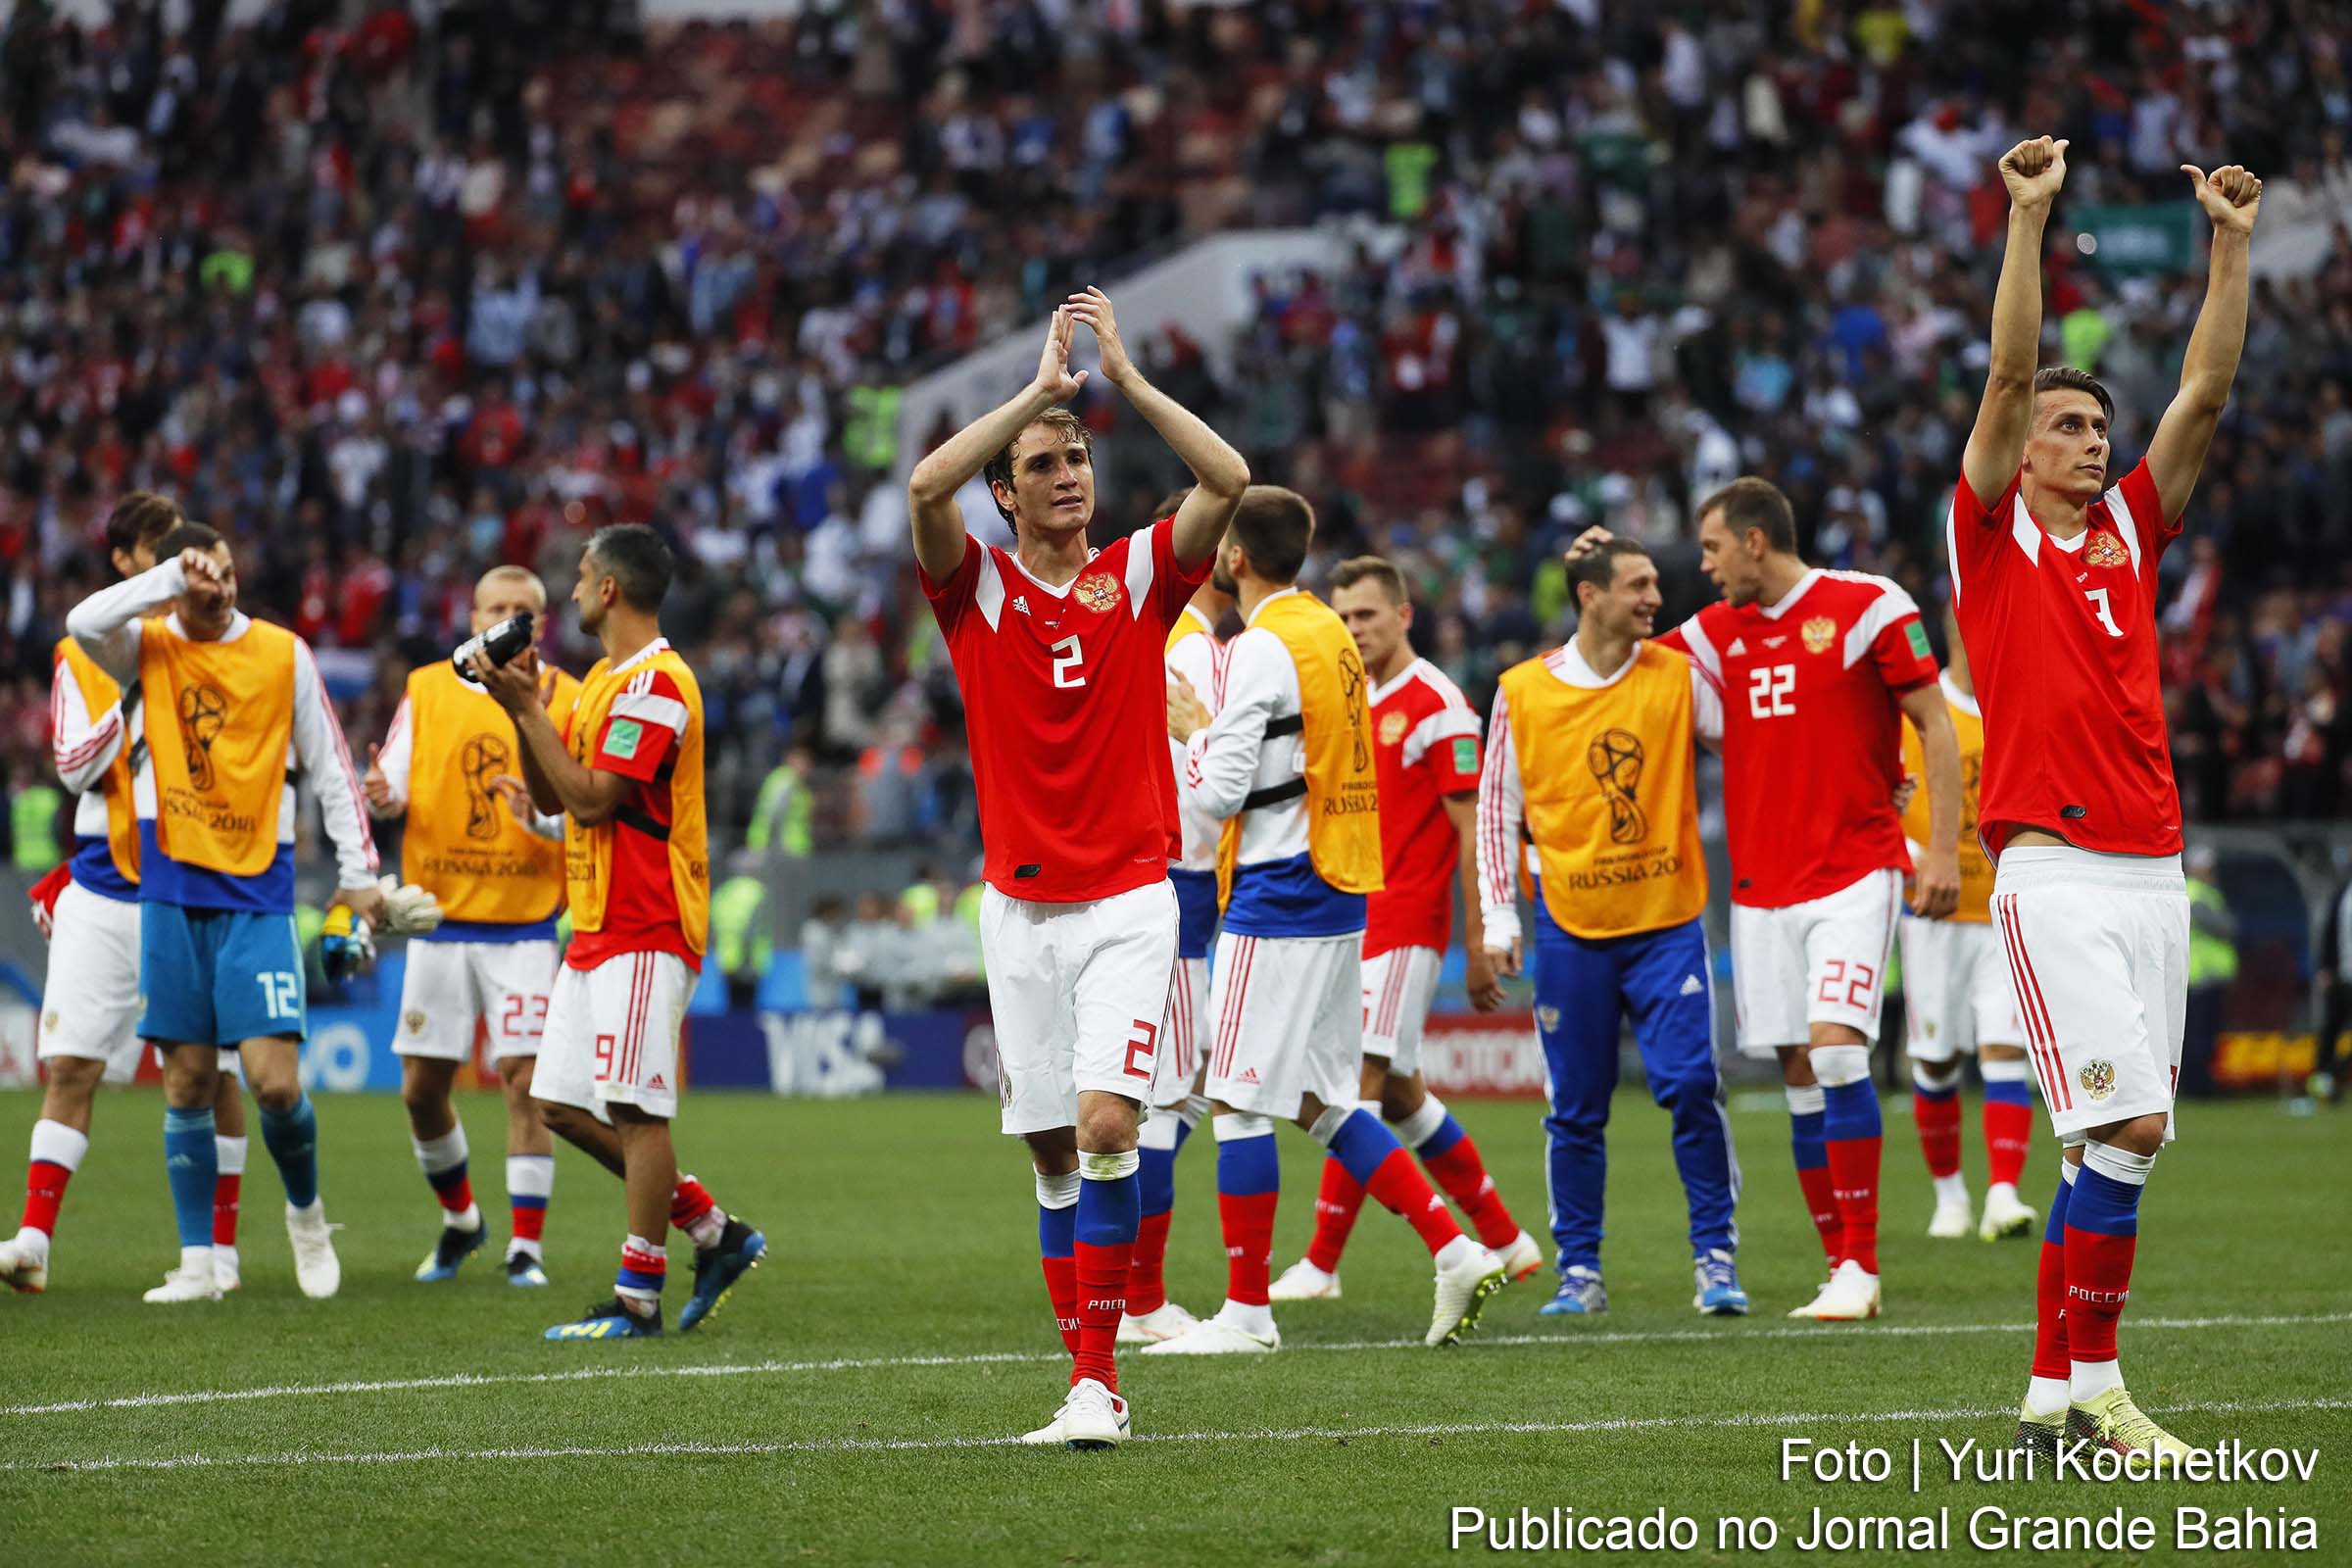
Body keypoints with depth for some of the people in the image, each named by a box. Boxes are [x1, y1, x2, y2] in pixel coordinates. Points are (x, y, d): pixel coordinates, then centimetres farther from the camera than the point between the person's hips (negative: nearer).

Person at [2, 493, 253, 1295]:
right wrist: (136, 695, -17)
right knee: (70, 1065, -6)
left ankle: (220, 1247, 12)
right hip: (104, 890, 0)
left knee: (214, 1075, 2)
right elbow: (76, 767, -5)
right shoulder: (83, 654, 5)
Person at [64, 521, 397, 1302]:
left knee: (274, 1080, -10)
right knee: (187, 1082, 2)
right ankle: (198, 1261, 8)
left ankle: (305, 1210, 18)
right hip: (173, 892, 1)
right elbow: (84, 623, -20)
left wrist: (357, 872, 3)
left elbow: (329, 766, 7)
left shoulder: (284, 653, 2)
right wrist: (171, 578, -21)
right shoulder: (150, 649, 2)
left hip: (258, 893, -1)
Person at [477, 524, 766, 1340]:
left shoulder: (654, 685, -14)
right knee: (564, 1106, 8)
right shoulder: (603, 680, 18)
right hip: (597, 930, 10)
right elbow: (548, 797, 18)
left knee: (633, 1111, -9)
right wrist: (523, 706, 6)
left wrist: (530, 710, -14)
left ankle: (638, 1299, -4)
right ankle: (716, 1234, 16)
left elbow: (590, 799, -19)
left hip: (644, 933, -10)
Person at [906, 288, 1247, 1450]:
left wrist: (1126, 377, -10)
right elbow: (927, 489, -17)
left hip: (1130, 899, -2)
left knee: (1106, 1123, -16)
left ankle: (1096, 1377, -16)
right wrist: (1040, 387, -15)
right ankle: (1091, 1383, 11)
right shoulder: (977, 589, 3)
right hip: (1020, 906, 2)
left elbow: (1226, 480, -11)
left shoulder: (1138, 574, 4)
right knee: (1050, 1148, 4)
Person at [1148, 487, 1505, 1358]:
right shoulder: (1331, 634, 14)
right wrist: (1210, 732, 17)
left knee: (1238, 1101, -3)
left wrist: (1190, 732, 1)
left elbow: (1222, 790, -17)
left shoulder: (1264, 648, -14)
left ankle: (1247, 1313, -1)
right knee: (1320, 1102, 14)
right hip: (1342, 895, 9)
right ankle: (1456, 1252, 8)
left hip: (1277, 901, -9)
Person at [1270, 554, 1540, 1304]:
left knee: (1359, 1081, -13)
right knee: (1400, 1094, 11)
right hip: (1349, 924, 8)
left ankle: (1321, 1264, -12)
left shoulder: (1437, 705, -8)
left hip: (1404, 924, -8)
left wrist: (1478, 944, -12)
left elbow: (1470, 829, -9)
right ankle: (1506, 1240, 21)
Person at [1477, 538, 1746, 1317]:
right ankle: (1579, 1270, 13)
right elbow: (1498, 810, 7)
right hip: (1571, 928, 0)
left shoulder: (1680, 677, 2)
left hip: (1668, 921, 0)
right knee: (1576, 1111, 4)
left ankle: (1716, 1256, 0)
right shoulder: (1523, 691, 2)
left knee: (1692, 1086, -11)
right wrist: (1499, 918, 3)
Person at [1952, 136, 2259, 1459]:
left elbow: (2208, 394, 12)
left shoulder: (2132, 528, 16)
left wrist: (2232, 245, 5)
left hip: (2156, 873, 6)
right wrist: (2031, 220, -12)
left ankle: (2060, 1390, 9)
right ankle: (2087, 1387, -8)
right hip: (2058, 872, -6)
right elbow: (2009, 375, -7)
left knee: (2124, 1142, 5)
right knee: (2127, 1129, -14)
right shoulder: (1993, 531, 3)